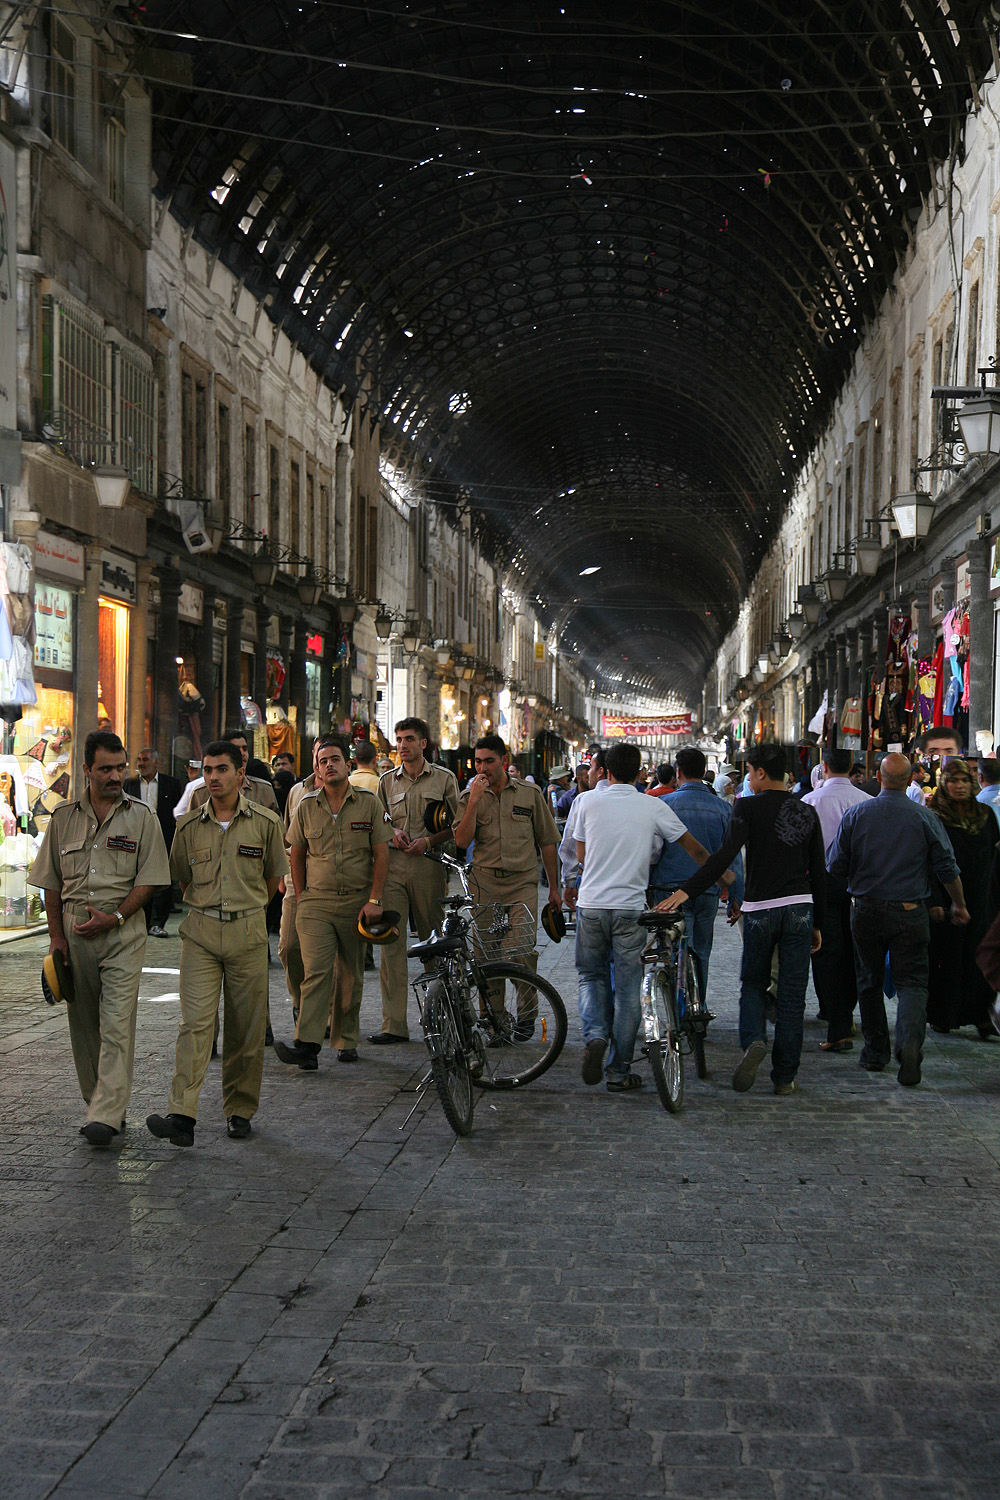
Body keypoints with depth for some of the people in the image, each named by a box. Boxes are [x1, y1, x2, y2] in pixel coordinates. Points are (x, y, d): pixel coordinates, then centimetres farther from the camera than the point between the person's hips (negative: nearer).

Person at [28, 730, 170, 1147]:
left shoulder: (141, 816, 1)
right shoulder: (64, 817, 8)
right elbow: (51, 882, 11)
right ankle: (97, 1105, 23)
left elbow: (148, 879, -2)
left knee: (117, 1023, -10)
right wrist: (56, 936, 4)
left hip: (123, 930, -3)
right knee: (83, 1023, 9)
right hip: (74, 928, 3)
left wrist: (114, 916, -13)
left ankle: (107, 1117, -14)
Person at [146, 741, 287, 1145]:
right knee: (195, 1023, -10)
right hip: (200, 932, 0)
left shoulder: (265, 821, 2)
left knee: (246, 1028, 5)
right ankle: (181, 1116, -17)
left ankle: (239, 1111, 17)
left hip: (248, 933, 0)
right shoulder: (188, 825, 5)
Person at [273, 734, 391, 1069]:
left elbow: (381, 854, 1)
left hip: (357, 902, 0)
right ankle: (307, 1045, -20)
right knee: (316, 971, -13)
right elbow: (297, 854, 15)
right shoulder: (306, 806, 6)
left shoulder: (369, 803, 2)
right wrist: (301, 898, 10)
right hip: (316, 901, 0)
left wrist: (375, 900, -5)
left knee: (351, 976, 7)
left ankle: (346, 1041, 20)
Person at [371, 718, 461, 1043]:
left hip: (429, 863, -2)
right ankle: (394, 1024, -6)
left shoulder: (444, 778, 7)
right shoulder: (387, 780, 14)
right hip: (393, 863, 2)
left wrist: (429, 840, -8)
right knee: (391, 941, -6)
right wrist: (392, 832, 0)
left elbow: (457, 824, 7)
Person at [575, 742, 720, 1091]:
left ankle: (594, 1034, -8)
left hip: (591, 904, 1)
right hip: (630, 907, -1)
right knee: (628, 987, 6)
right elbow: (694, 848, 5)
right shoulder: (653, 807, 0)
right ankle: (618, 1072, 8)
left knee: (591, 976, 18)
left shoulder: (589, 802, 2)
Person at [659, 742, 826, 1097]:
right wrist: (818, 924, 18)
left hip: (760, 909, -3)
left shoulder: (748, 807, -5)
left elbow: (726, 854, -18)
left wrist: (687, 891, -21)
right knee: (792, 994, 6)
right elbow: (818, 872, 11)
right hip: (800, 908, 3)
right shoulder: (807, 812, 9)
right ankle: (785, 1077, 8)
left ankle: (753, 1040, -12)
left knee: (752, 984, 15)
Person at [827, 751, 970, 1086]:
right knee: (912, 982, 2)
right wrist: (959, 905, 14)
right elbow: (948, 869, -2)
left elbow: (835, 867, 0)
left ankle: (875, 1052, 23)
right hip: (910, 914, -1)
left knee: (869, 982, 15)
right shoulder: (925, 818, -6)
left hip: (865, 911, 1)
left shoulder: (855, 815, -4)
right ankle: (910, 1042, -22)